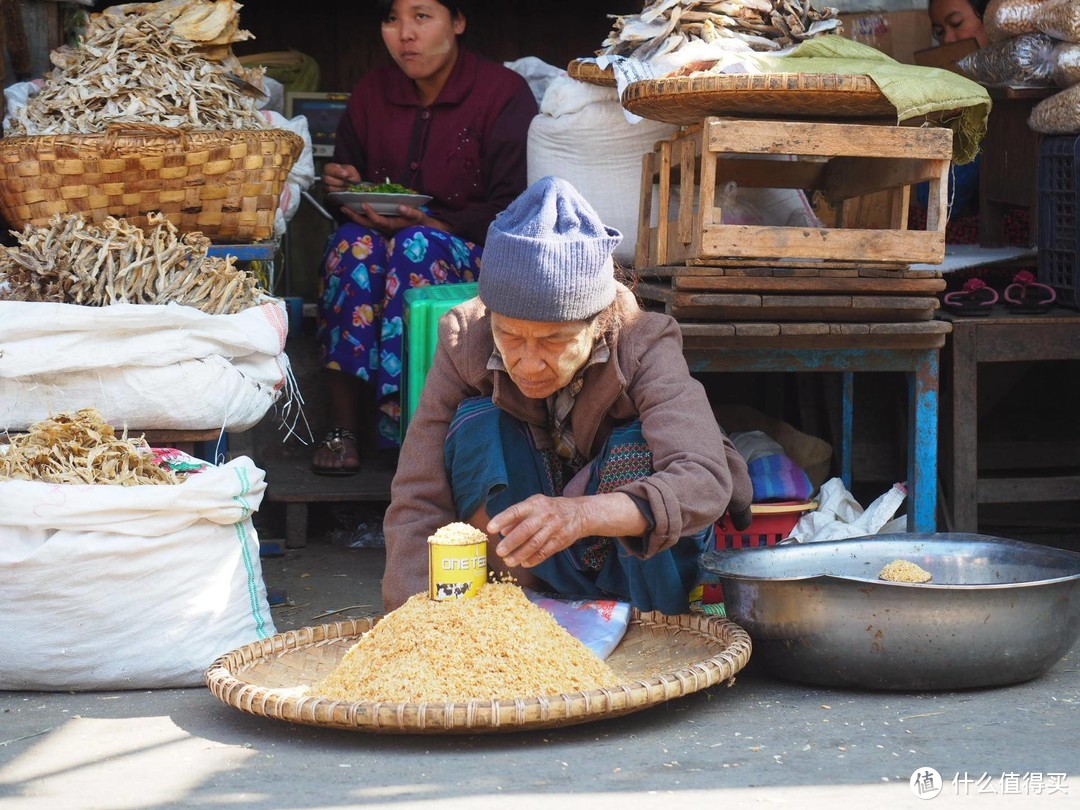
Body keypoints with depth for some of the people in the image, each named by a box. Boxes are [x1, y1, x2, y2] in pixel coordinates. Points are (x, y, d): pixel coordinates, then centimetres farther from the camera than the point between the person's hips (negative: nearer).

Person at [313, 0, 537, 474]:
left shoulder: (503, 94, -3)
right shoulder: (371, 93, 11)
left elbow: (514, 214, -9)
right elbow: (347, 179, 21)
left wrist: (431, 223, -22)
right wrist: (343, 188, -4)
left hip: (473, 258, -4)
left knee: (418, 245, -36)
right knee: (354, 241, -31)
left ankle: (400, 424, -38)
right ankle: (342, 429, -35)